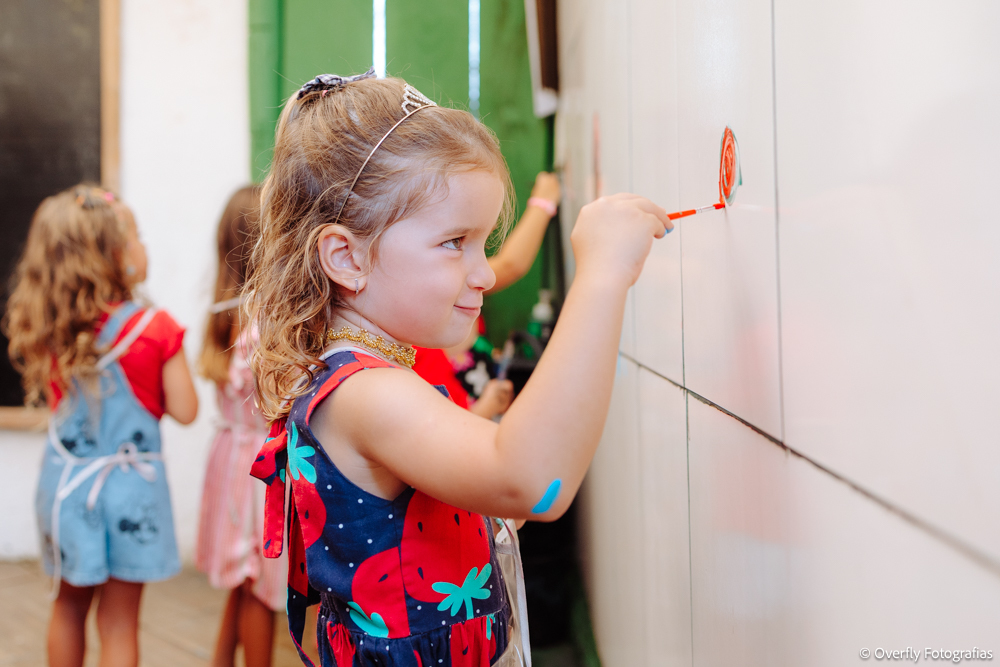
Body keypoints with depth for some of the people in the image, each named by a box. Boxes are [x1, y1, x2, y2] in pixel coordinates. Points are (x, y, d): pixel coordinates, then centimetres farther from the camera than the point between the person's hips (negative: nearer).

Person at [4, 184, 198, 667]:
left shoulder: (50, 329, -5)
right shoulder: (156, 329, -16)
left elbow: (51, 396, 5)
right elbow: (184, 411, -11)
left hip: (66, 479, 4)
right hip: (127, 484, -4)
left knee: (70, 602, 23)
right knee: (118, 620, 7)